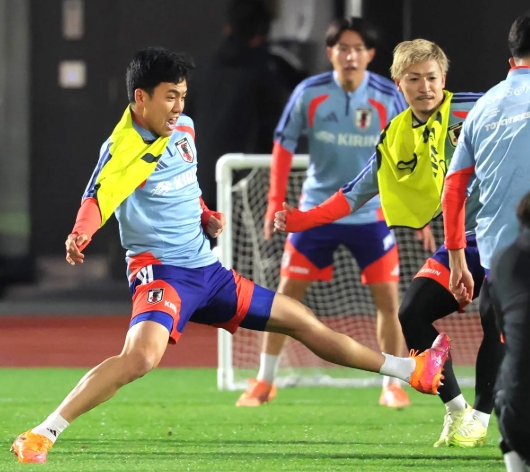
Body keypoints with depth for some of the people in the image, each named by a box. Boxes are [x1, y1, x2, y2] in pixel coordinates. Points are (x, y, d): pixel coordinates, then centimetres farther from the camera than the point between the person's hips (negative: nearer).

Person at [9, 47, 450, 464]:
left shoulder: (184, 128, 7)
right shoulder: (125, 150, -19)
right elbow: (98, 197, -39)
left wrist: (207, 215, 8)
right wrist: (81, 234, -60)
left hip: (208, 271, 8)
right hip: (161, 271, -8)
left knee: (302, 322, 17)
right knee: (141, 356, -36)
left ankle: (410, 371, 30)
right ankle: (41, 435, -31)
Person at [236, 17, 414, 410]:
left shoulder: (389, 98, -8)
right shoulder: (309, 94, -8)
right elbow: (284, 145, 1)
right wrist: (276, 202, -6)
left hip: (371, 213, 0)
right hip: (316, 211, 0)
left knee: (388, 299, -4)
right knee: (286, 295, 1)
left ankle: (392, 385, 10)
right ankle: (264, 382, 14)